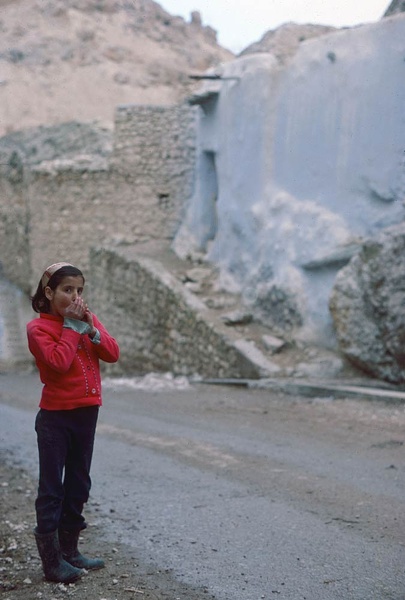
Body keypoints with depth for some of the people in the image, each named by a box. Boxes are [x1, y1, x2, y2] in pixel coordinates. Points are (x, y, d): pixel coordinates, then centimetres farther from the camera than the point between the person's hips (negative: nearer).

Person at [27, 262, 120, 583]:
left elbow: (113, 353, -3)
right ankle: (51, 560, 5)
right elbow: (58, 362, -24)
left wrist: (91, 328, -15)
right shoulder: (38, 327, -9)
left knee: (78, 485, 14)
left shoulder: (89, 319, 8)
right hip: (56, 417, -6)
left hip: (87, 413, 6)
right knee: (52, 489, -1)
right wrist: (72, 326, -17)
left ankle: (69, 550, 27)